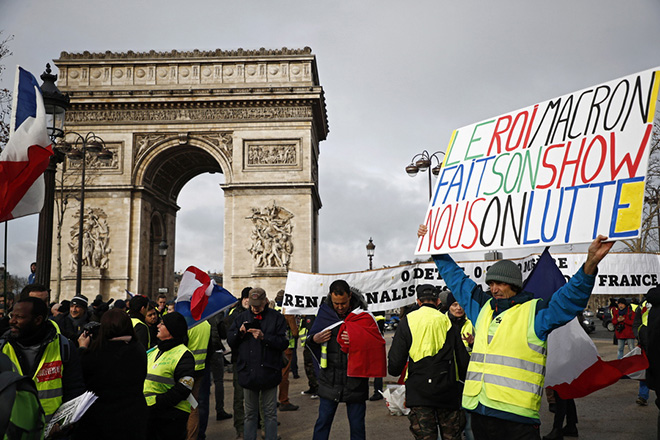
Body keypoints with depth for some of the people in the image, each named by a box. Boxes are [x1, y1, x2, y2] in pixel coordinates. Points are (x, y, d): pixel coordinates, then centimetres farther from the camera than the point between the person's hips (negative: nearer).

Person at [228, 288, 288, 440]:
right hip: (248, 373, 3)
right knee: (250, 413, 14)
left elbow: (283, 342, -10)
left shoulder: (276, 317, -2)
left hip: (269, 373, -3)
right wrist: (239, 333, -10)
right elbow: (230, 342, 9)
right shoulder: (242, 317, 9)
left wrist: (264, 337, -21)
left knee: (270, 413, 6)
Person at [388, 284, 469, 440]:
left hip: (419, 392, -1)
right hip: (447, 392, 1)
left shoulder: (407, 321, 0)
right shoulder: (448, 322, 2)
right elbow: (463, 360, 3)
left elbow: (395, 361, -2)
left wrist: (395, 370, 20)